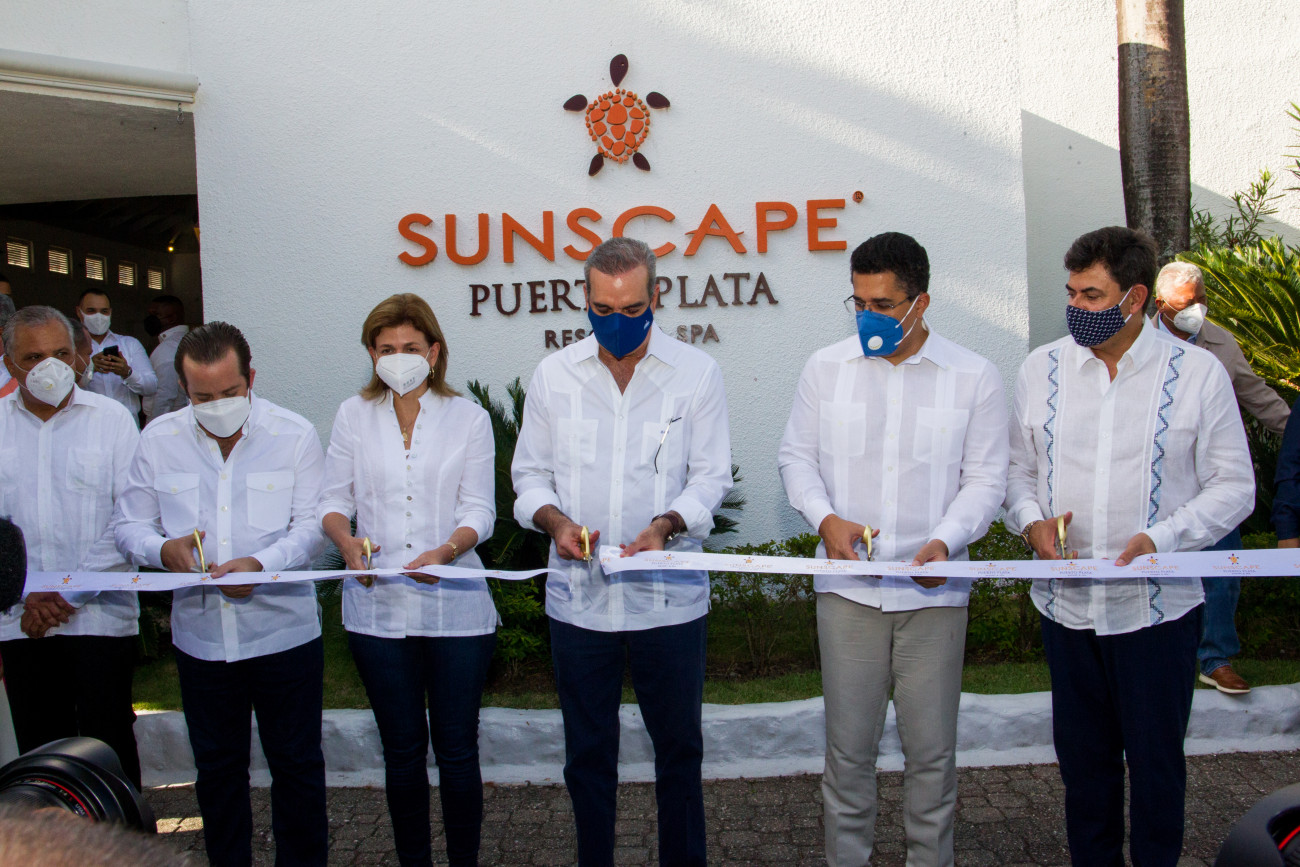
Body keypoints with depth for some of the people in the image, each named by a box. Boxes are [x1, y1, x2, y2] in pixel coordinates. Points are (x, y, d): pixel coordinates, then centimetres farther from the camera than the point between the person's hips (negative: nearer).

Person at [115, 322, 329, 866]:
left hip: (283, 632, -2)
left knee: (296, 764, 9)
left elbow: (311, 526, -9)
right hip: (200, 636, 2)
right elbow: (130, 527, 5)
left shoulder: (294, 435, -5)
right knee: (216, 768, 16)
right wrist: (162, 549, -17)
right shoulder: (158, 439, 2)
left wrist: (260, 564, -26)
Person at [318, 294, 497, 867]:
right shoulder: (354, 415, 9)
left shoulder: (468, 418, 5)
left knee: (457, 750, 3)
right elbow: (333, 500, 7)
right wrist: (346, 540, -15)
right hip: (378, 608, 1)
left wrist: (446, 551, -22)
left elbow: (479, 509, -2)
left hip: (455, 607, -1)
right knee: (402, 750, 11)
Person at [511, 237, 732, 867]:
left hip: (669, 597, -1)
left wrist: (667, 524, -21)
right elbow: (530, 473, 7)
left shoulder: (696, 373, -2)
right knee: (587, 750, 15)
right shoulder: (554, 374, 3)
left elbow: (711, 477, -2)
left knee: (678, 746, 12)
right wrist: (555, 520, -14)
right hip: (578, 596, 2)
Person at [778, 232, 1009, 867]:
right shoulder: (825, 367, 5)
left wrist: (945, 541, -15)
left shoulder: (974, 377, 0)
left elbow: (985, 479, 1)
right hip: (847, 587, 1)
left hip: (933, 589, -1)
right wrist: (825, 518, -9)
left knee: (931, 749, 8)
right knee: (848, 747, 8)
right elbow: (795, 455, 9)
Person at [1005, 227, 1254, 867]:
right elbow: (1017, 467, 11)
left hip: (1156, 605, -3)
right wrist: (1031, 521, -9)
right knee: (1082, 755, 17)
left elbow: (1233, 485, -4)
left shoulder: (1197, 372, -5)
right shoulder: (1041, 368, 4)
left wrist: (1161, 538, -19)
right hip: (1065, 600, 3)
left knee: (1155, 759, 10)